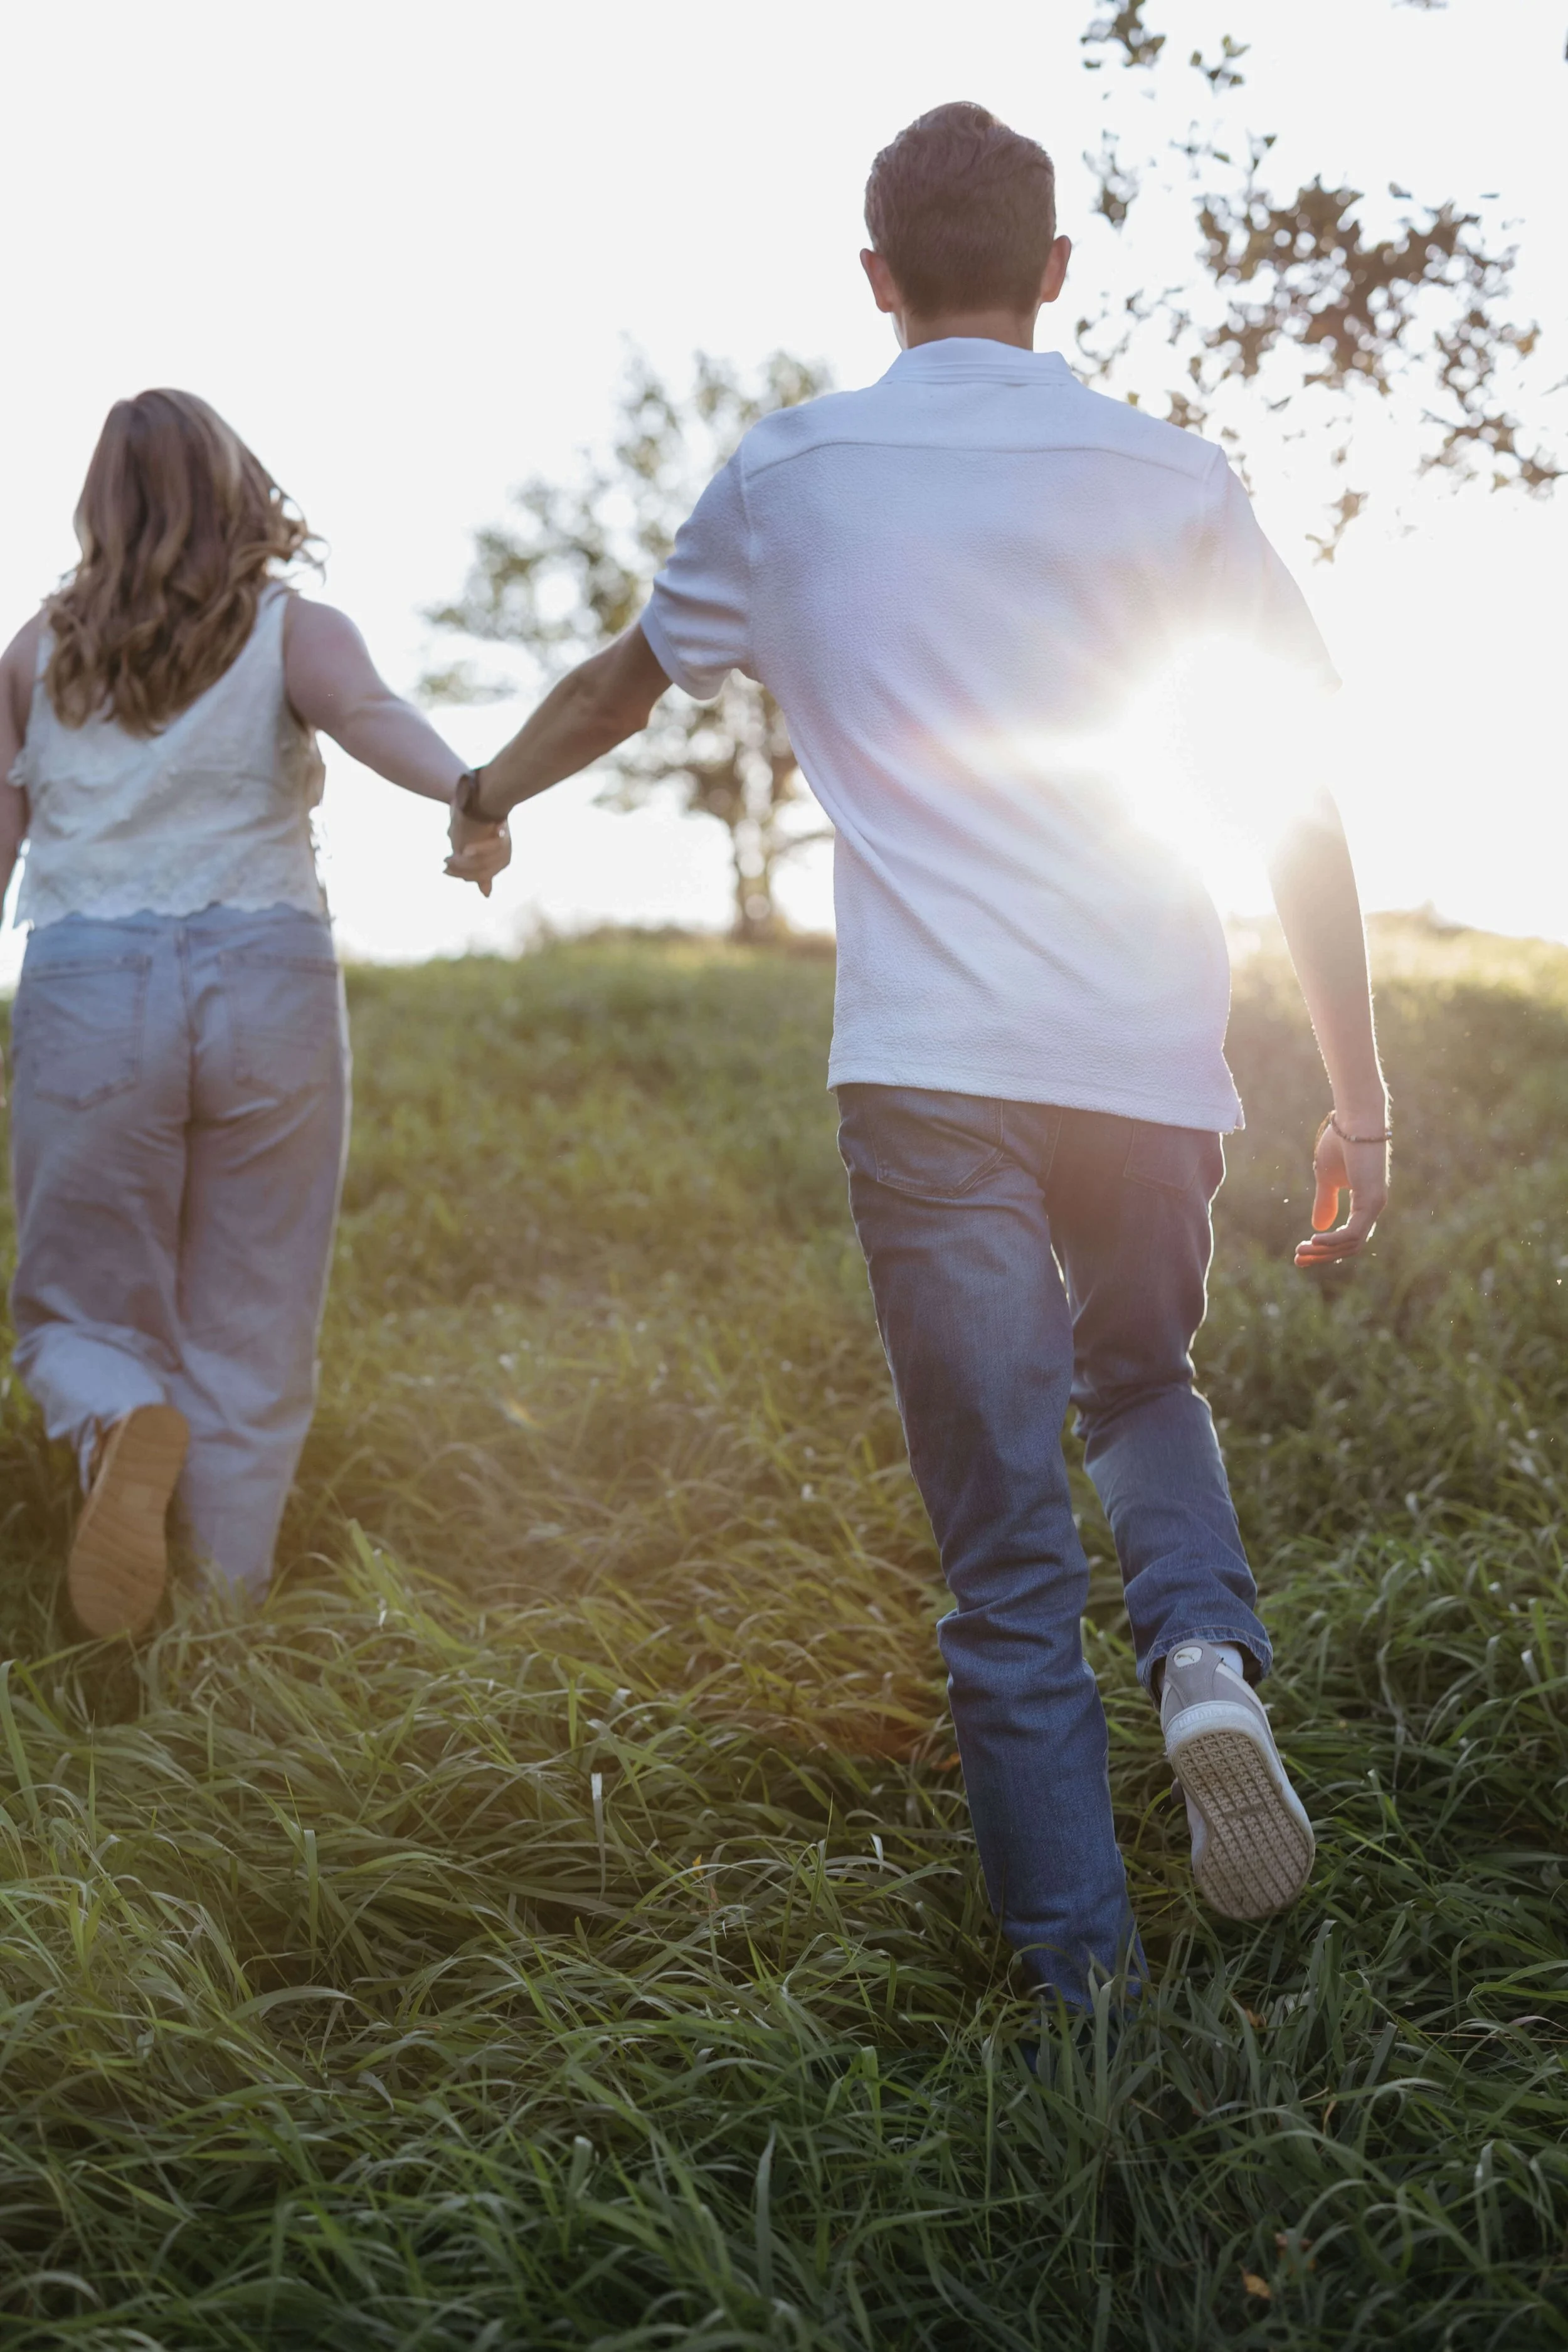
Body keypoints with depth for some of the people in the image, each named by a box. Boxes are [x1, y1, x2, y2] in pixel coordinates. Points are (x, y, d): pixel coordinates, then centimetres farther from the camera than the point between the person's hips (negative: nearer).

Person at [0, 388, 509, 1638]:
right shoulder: (296, 632, 3)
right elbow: (369, 710, -20)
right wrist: (466, 789, -37)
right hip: (267, 984, -1)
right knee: (249, 1347, 11)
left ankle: (122, 1426, -20)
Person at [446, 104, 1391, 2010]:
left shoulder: (790, 478, 9)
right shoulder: (1167, 478, 7)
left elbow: (627, 677, 26)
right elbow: (1299, 811, 4)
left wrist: (491, 790, 46)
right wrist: (1358, 1097, 9)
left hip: (928, 1069, -1)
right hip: (1150, 1062, 1)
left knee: (1008, 1559, 6)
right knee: (1141, 1380, 27)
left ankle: (1085, 1987, 8)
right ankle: (1207, 1655, 0)